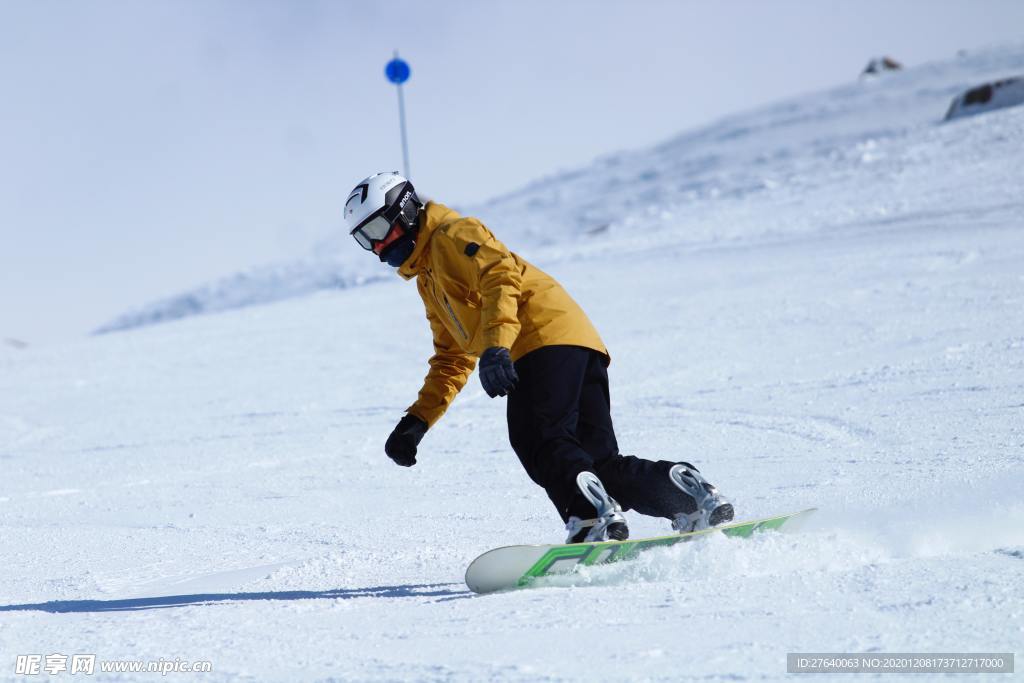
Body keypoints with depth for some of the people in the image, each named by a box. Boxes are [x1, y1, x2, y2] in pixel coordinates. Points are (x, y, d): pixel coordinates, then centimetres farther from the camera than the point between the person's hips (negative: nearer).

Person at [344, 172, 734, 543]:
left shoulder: (451, 235, 4)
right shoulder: (428, 280, 33)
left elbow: (501, 275, -14)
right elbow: (453, 360, 35)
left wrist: (495, 348, -29)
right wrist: (417, 421, 24)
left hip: (549, 336, -9)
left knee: (538, 442, -25)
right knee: (601, 462, 1)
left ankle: (592, 516, -41)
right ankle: (691, 497, -7)